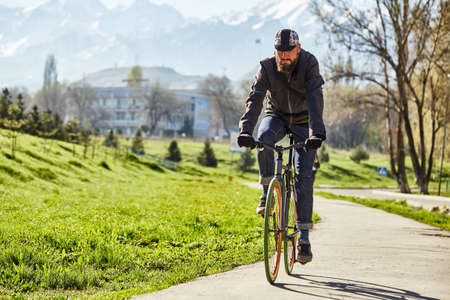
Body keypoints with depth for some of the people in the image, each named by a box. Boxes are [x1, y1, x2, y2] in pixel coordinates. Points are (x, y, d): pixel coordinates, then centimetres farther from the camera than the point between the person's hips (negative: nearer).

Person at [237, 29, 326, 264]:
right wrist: (245, 130, -44)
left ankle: (304, 237, -9)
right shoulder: (267, 68, -18)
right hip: (277, 116, 1)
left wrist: (316, 133, -46)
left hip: (302, 122, -1)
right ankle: (267, 191, -15)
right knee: (264, 137, -36)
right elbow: (254, 99, -28)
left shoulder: (309, 64, -22)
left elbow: (315, 99, -32)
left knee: (303, 176, -13)